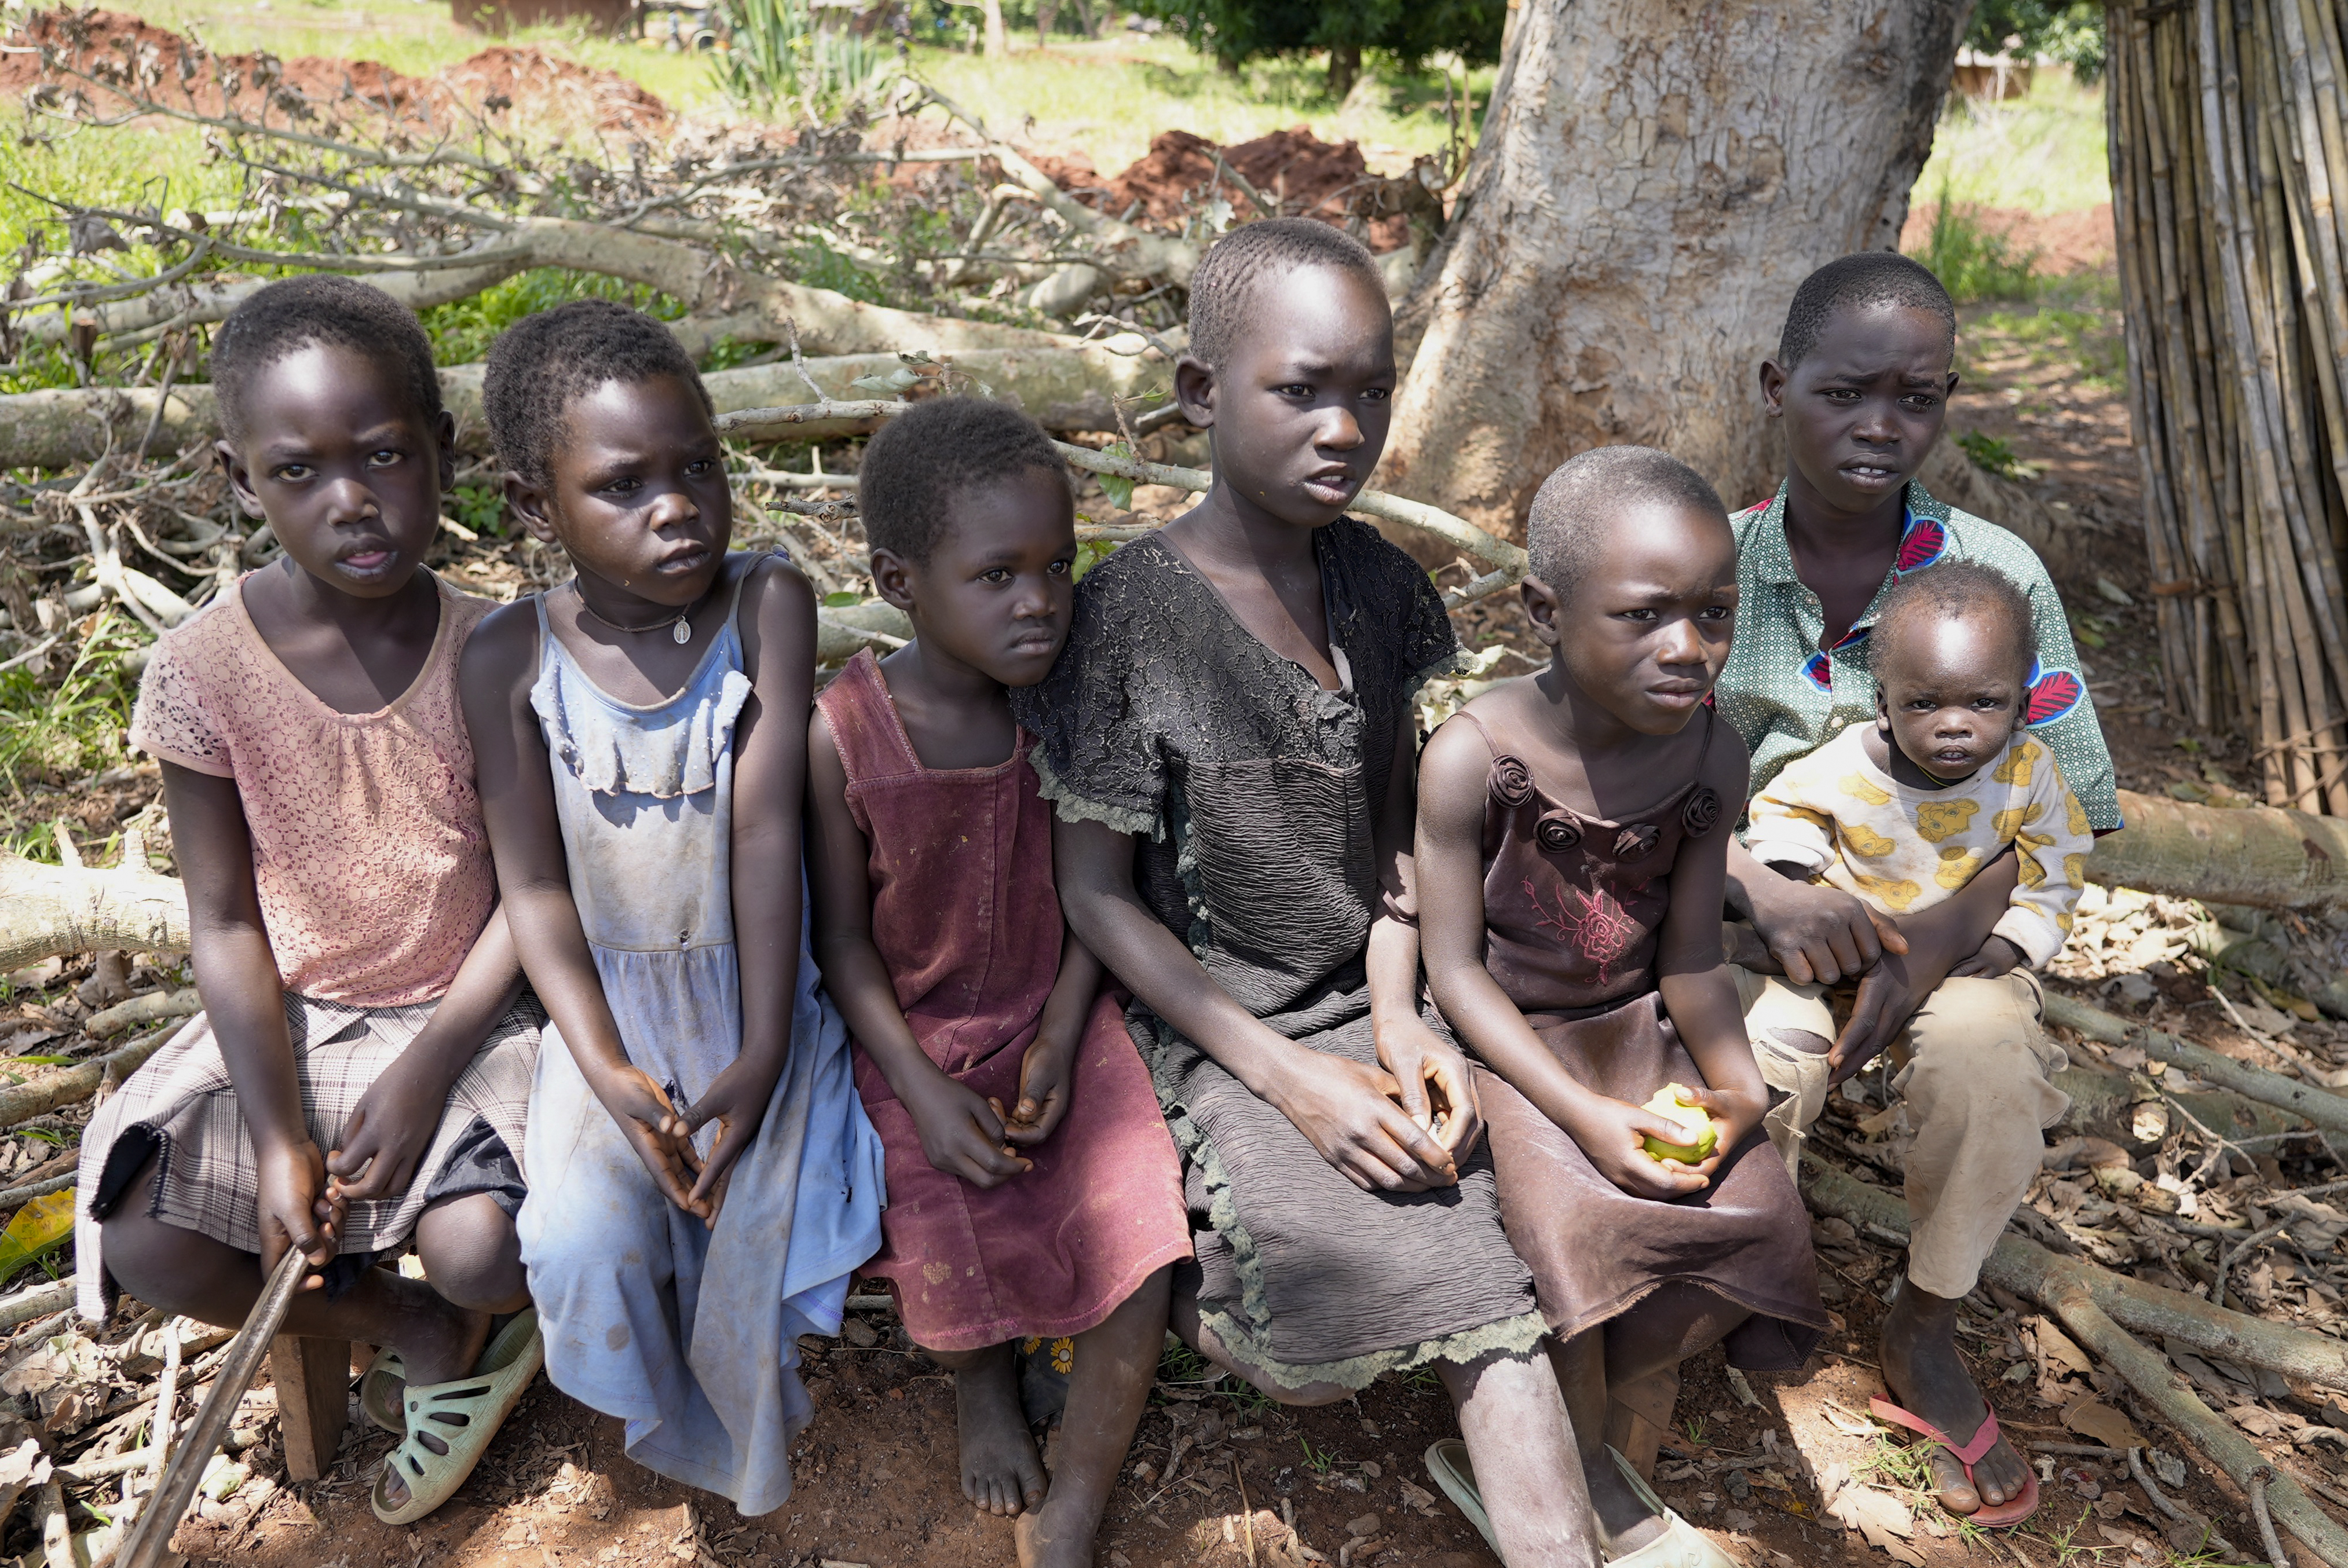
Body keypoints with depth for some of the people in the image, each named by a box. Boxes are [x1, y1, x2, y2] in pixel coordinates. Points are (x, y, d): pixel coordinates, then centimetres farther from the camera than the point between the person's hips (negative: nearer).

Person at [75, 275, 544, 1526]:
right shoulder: (203, 672, -13)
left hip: (464, 1010, -2)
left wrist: (428, 1068, -17)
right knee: (141, 1244, -15)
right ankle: (417, 1331, 10)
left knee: (482, 1254, -23)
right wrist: (277, 1133, -14)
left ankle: (456, 1319, 19)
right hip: (292, 1016, 2)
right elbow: (226, 924, -7)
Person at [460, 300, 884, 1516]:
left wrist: (762, 1054, -19)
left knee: (758, 1226, -16)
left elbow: (766, 832, -17)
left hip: (753, 990, -1)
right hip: (611, 998, 1)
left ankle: (747, 1442, 20)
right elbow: (534, 883, -6)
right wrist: (605, 1068, -17)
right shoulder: (509, 661, -9)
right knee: (583, 1244, -17)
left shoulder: (768, 605, -13)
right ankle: (674, 1434, 18)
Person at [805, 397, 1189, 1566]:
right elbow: (843, 940, -7)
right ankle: (983, 1382, 24)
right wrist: (924, 1093, -15)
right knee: (951, 1271, -17)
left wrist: (1060, 1042, -11)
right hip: (915, 1039, -1)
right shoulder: (842, 735, -16)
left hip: (1058, 1020, 1)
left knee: (1138, 1252, -16)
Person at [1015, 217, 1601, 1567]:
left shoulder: (1383, 586, 1)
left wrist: (1397, 1020, -6)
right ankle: (1178, 1271, 11)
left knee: (1491, 1289, -15)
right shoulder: (1125, 619, -15)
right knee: (1317, 1357, -18)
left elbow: (1391, 825, 9)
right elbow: (1097, 895, -12)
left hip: (1363, 1004, 5)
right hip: (1202, 1023, -4)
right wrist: (1291, 1079, -17)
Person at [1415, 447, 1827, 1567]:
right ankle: (1588, 1476, 4)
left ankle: (1623, 1384, 11)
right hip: (1502, 1042, -4)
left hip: (1637, 1030, 5)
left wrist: (1735, 1076, -16)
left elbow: (1690, 957, 1)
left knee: (1757, 1210, -14)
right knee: (1581, 1222, -25)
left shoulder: (1711, 758, -8)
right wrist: (1583, 1114, -23)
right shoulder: (1472, 757, -22)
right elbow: (1456, 968, -16)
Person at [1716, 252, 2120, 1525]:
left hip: (1941, 923, 1)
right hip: (1749, 926, 0)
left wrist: (1949, 930, -22)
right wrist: (1768, 893, -23)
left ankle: (1926, 1326, 1)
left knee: (1991, 1051, -29)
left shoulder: (1997, 574, -3)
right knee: (1743, 1079, -29)